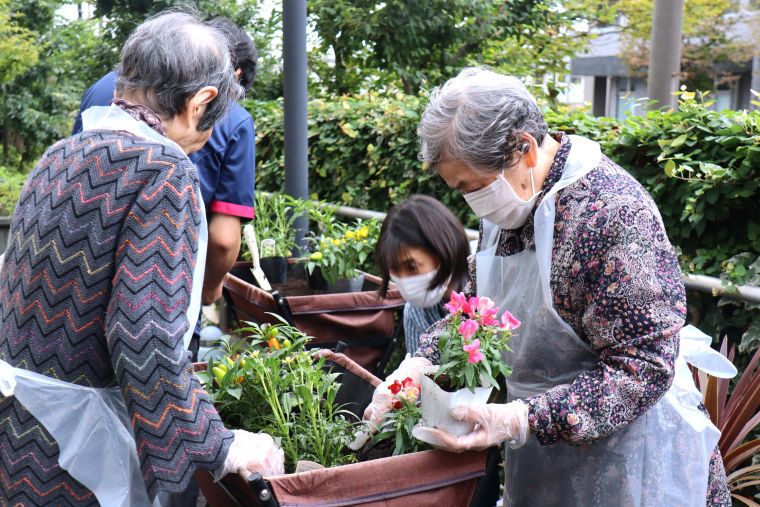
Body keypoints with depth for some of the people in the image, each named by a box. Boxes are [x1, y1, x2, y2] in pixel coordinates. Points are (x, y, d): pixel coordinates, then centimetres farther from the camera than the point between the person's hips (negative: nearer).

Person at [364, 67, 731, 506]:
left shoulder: (614, 213, -26)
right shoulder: (510, 204, 0)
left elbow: (643, 369, -25)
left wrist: (520, 420, -31)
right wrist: (421, 362, -8)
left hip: (622, 450, -7)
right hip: (540, 440, 7)